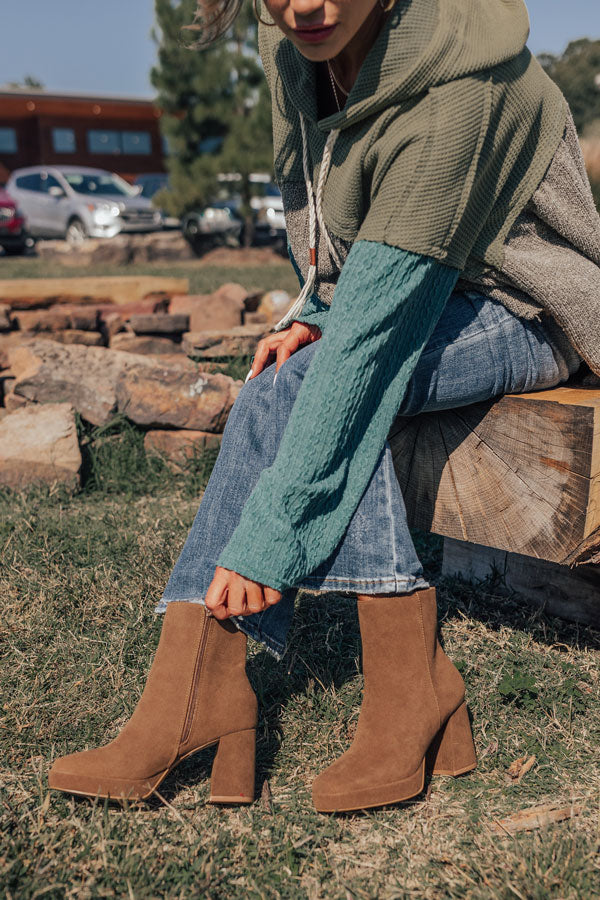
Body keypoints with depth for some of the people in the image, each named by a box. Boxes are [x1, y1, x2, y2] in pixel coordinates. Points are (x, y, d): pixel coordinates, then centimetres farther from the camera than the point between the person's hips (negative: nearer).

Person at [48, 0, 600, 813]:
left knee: (292, 390, -30)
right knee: (291, 387, -26)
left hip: (520, 315, -6)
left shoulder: (451, 96, -31)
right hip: (413, 300, 7)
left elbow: (370, 331, -36)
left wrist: (267, 535, -35)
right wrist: (313, 314, -8)